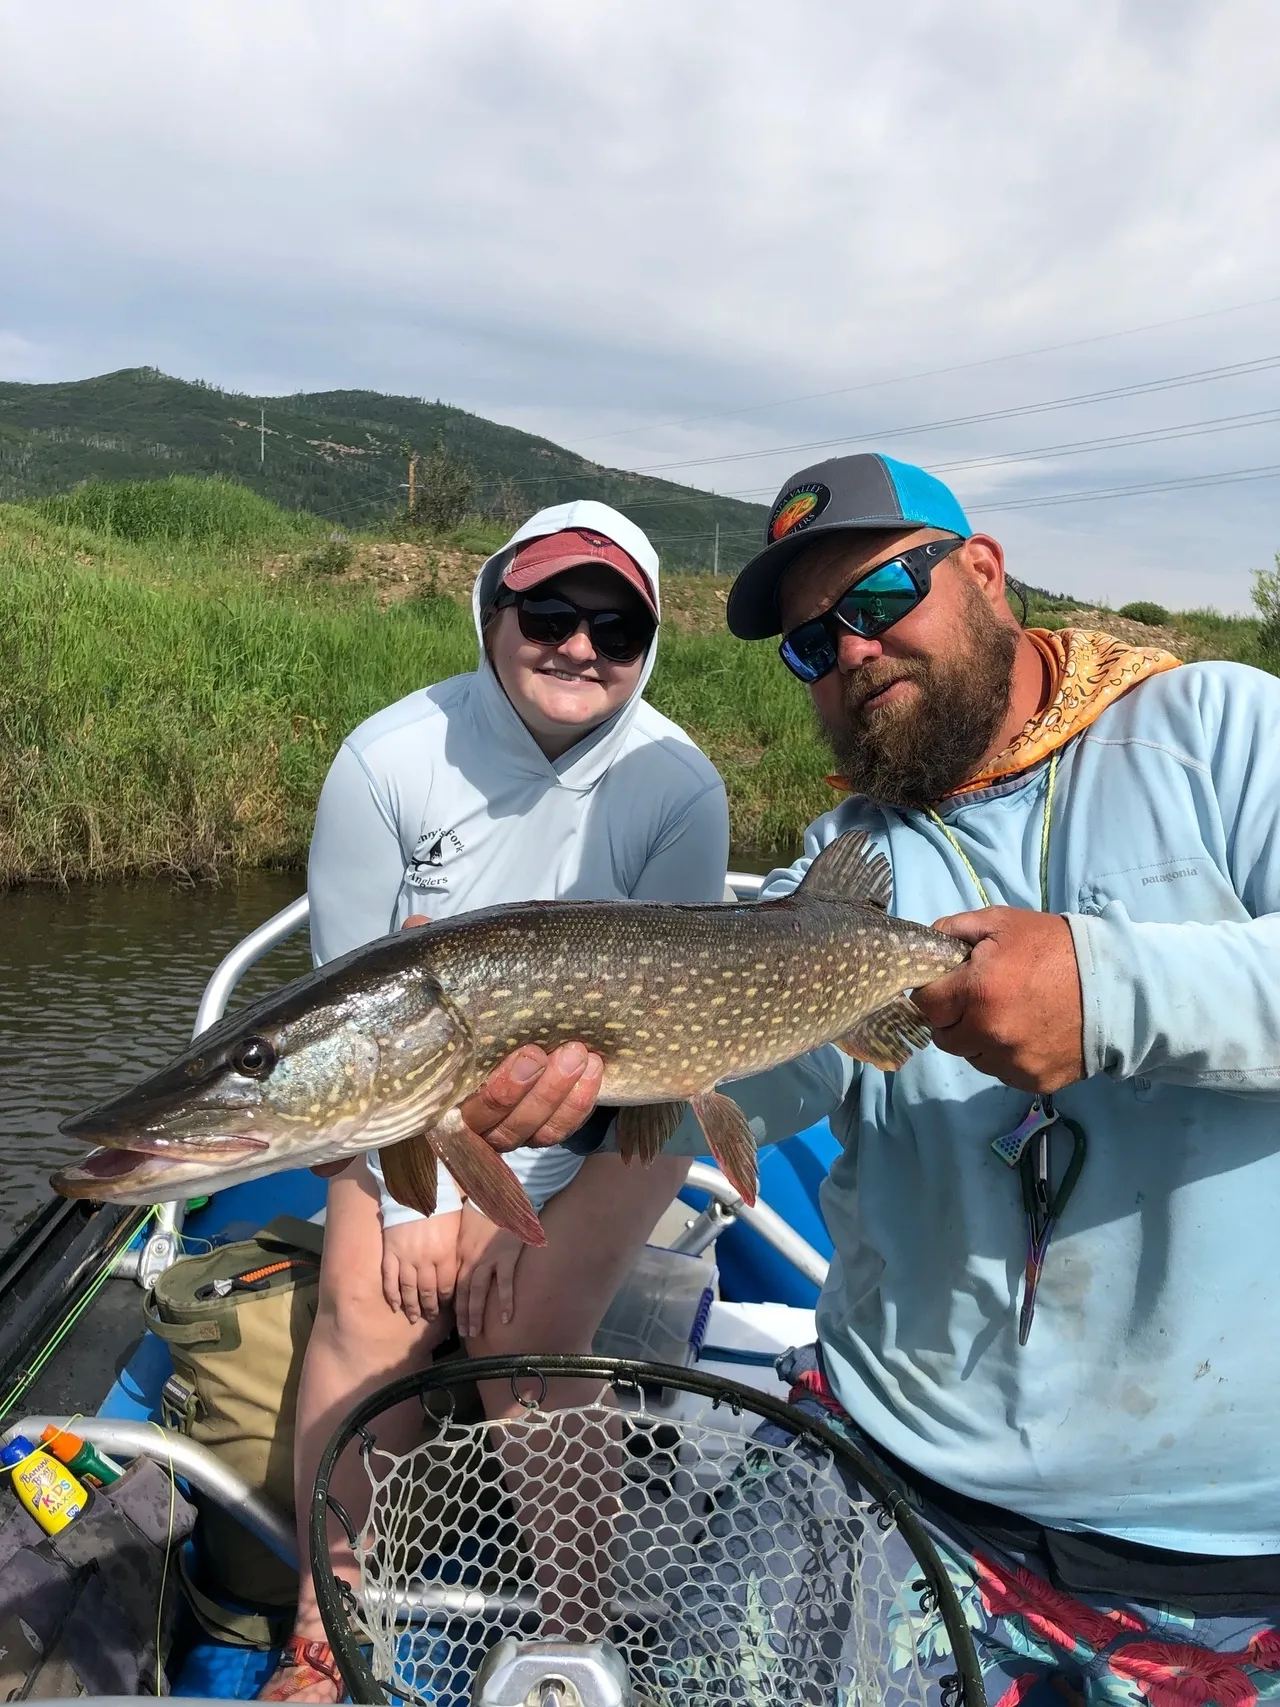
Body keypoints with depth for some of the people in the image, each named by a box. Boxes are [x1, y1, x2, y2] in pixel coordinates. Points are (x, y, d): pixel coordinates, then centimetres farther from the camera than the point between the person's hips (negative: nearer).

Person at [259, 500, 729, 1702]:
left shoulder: (679, 790, -17)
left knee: (524, 1327, -19)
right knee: (369, 1301, -16)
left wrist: (517, 1207, -16)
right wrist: (416, 1196, -11)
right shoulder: (387, 759, -15)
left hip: (613, 1108, -1)